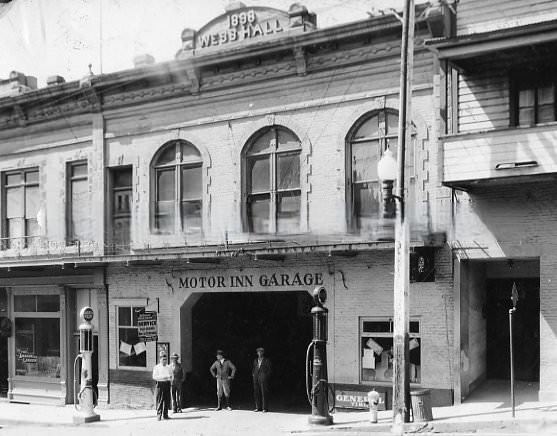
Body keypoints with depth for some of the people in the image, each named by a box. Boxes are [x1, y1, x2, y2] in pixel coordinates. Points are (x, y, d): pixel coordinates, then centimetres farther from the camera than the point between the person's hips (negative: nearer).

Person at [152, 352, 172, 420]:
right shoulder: (156, 367, 1)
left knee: (167, 401, 4)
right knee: (159, 401, -5)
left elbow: (171, 376, 19)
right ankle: (159, 415, 1)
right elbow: (154, 377, -9)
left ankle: (165, 415, 12)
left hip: (167, 384, 5)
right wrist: (163, 377, -19)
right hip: (160, 384, -5)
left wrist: (170, 377, -5)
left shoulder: (168, 367, 16)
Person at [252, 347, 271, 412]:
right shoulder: (255, 360, 18)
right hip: (256, 378, 5)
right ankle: (258, 407, 9)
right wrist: (253, 374, 8)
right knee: (256, 393, 3)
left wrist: (267, 376, -6)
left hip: (263, 378, -4)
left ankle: (265, 408, -4)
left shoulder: (266, 360, 5)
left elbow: (269, 369, 3)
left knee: (264, 393, -7)